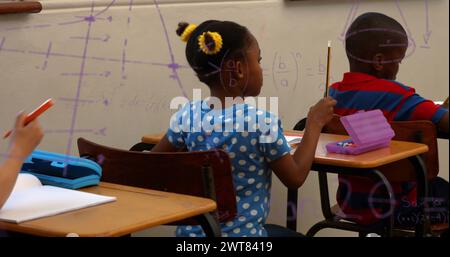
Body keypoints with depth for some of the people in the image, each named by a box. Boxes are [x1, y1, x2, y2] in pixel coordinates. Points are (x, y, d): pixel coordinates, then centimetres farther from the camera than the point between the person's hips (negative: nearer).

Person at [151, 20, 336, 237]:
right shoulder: (262, 122, -19)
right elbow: (295, 178, -8)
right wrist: (314, 123, 0)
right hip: (242, 233, -5)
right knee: (287, 234, 26)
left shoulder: (186, 116, -7)